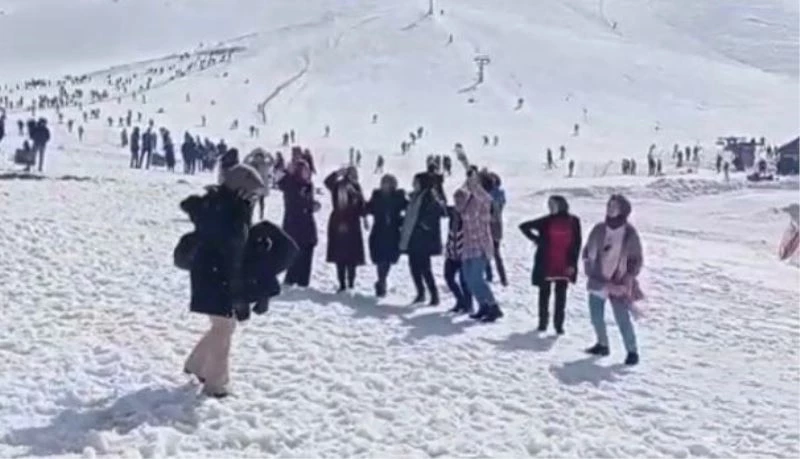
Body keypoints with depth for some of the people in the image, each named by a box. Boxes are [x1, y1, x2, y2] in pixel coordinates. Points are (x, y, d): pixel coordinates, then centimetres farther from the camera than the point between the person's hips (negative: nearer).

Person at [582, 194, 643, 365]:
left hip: (617, 285, -4)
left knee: (623, 319, -9)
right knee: (596, 317, 12)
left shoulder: (630, 234, -9)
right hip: (598, 282, 4)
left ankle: (632, 351, 4)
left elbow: (637, 260, -1)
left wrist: (628, 278, -10)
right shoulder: (599, 229, 0)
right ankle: (602, 345, 32)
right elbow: (588, 252, 10)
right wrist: (589, 271, 2)